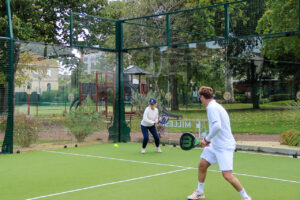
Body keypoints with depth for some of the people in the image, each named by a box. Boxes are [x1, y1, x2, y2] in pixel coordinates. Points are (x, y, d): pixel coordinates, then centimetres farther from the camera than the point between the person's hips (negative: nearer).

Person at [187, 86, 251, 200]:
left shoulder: (212, 107, -18)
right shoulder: (215, 106, 13)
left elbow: (217, 126, -31)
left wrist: (207, 139, -19)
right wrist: (209, 140, 16)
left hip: (224, 146, -10)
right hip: (215, 145, 10)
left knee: (227, 175, -12)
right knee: (202, 165, 11)